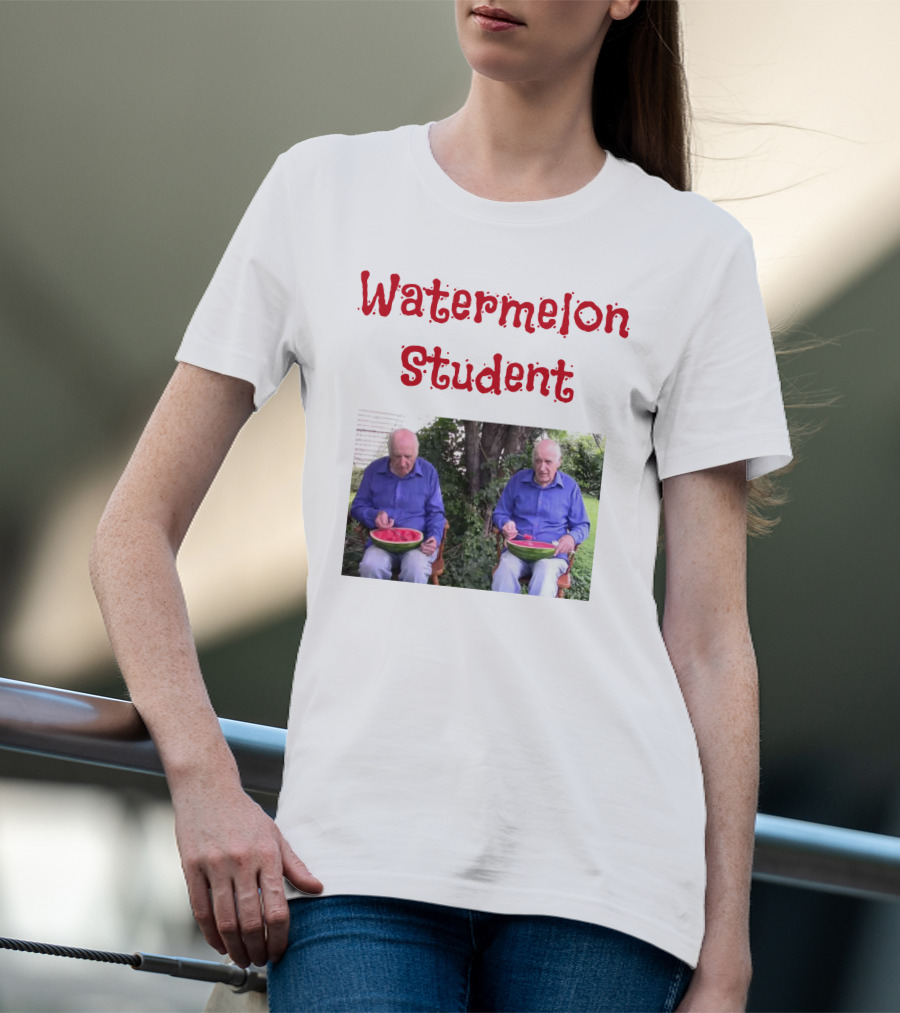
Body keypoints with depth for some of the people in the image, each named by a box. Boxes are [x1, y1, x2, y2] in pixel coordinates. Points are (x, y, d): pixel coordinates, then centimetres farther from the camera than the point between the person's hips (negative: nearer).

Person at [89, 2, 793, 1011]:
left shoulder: (698, 253, 11)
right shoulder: (323, 191, 12)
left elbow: (711, 638, 8)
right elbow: (136, 528, 12)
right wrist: (203, 782, -4)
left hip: (599, 868, 0)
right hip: (357, 852, 0)